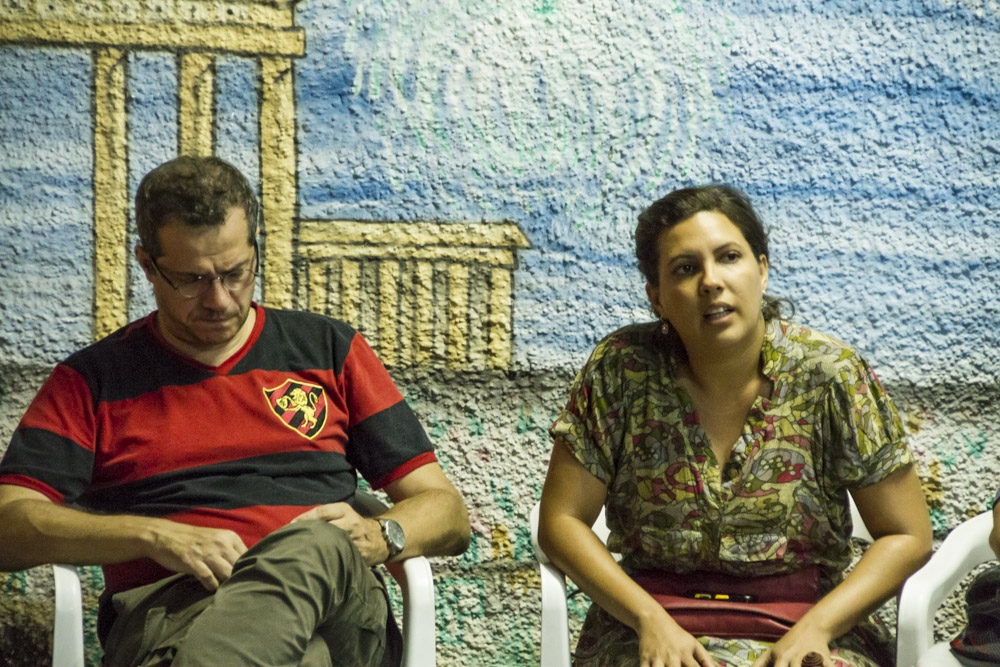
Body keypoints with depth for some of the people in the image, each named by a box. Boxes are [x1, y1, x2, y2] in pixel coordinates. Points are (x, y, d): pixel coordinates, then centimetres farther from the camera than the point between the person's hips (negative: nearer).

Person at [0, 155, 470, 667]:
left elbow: (448, 515, 19)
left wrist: (378, 538, -5)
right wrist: (152, 535, -12)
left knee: (318, 545, -41)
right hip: (166, 612, -2)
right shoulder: (93, 379, 18)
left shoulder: (329, 351, 21)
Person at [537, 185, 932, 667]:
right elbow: (560, 521, -2)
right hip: (647, 626, 0)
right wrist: (649, 620, -13)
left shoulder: (829, 375, -6)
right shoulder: (619, 369, -5)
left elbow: (907, 537, -1)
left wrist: (815, 628, -13)